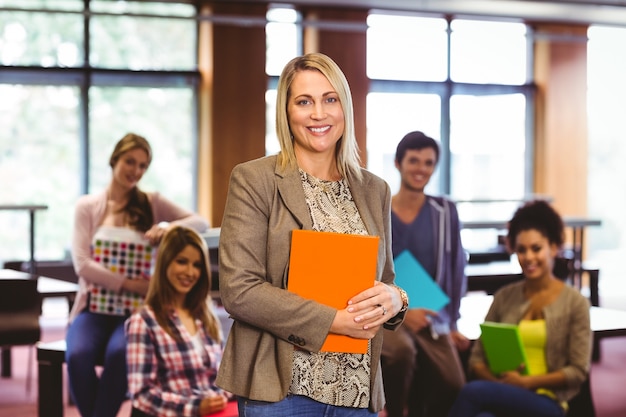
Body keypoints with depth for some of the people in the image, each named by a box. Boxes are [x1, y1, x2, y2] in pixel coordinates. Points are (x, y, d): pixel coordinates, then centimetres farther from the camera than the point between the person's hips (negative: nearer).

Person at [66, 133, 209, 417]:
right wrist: (130, 284, -14)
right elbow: (83, 265, -3)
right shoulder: (87, 206, 7)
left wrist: (169, 228, -19)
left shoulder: (152, 204, 10)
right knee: (78, 356, -32)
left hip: (135, 312, 0)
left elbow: (201, 223, 2)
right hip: (94, 309, 0)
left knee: (118, 354, -34)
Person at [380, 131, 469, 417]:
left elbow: (456, 269, 12)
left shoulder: (445, 212, 5)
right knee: (401, 349, -36)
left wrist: (452, 324, 11)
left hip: (432, 319, 3)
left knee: (453, 388, -15)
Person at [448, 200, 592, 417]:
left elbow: (578, 371, 1)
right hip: (502, 395, 3)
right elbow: (477, 358, 15)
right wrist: (499, 380, -7)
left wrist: (527, 382, -11)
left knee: (472, 391, -34)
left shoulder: (574, 302, 6)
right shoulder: (504, 297, 16)